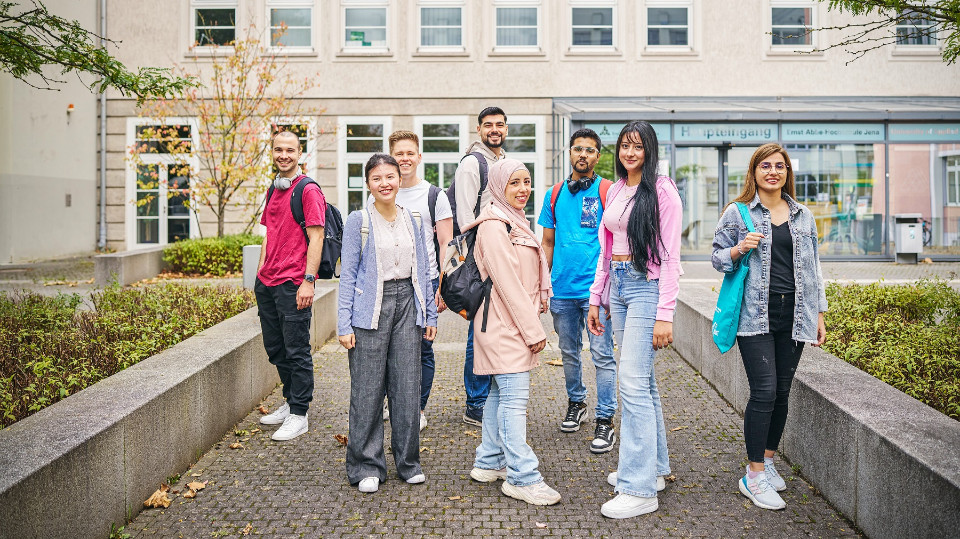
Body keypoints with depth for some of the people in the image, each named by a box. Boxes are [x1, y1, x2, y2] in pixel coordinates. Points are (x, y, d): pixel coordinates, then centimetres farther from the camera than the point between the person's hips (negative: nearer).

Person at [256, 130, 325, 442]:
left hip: (293, 285, -8)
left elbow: (316, 238, -13)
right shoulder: (274, 189, 17)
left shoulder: (308, 190, -8)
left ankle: (299, 415, 9)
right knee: (275, 348, 15)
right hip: (267, 282, 8)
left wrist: (308, 281, -18)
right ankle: (290, 403, 30)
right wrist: (260, 273, 18)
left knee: (296, 351, -1)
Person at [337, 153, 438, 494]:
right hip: (370, 308, -3)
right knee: (368, 389, 0)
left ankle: (408, 462, 20)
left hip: (407, 304, 3)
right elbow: (347, 274, -3)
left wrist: (430, 314, 11)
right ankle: (366, 467, 14)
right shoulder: (358, 221, -1)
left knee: (408, 386, 6)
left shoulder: (412, 220, 10)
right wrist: (344, 324, -8)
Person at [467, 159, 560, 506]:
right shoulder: (494, 227, -14)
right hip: (505, 325, -10)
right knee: (515, 398, -8)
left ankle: (489, 463, 25)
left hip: (514, 325, 10)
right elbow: (508, 284, -18)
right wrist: (534, 331, -17)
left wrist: (532, 326, 16)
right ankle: (521, 477, -2)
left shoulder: (515, 223, 19)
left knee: (500, 393, 15)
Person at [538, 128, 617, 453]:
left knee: (602, 355, -3)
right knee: (569, 353, 16)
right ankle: (575, 403, 35)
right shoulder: (555, 194, 11)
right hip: (562, 289, 4)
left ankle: (605, 420, 6)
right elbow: (547, 243, 14)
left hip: (595, 288, -4)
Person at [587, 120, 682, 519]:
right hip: (617, 285, 7)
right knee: (643, 379, 13)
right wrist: (595, 297, 15)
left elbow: (669, 256, -12)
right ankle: (653, 467, 25)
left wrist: (665, 314, -16)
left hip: (647, 287, -7)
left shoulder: (662, 190, -7)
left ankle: (639, 489, -3)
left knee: (632, 382, -11)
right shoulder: (615, 190, 14)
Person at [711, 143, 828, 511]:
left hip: (794, 315, 4)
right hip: (755, 315, -4)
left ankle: (768, 461, 26)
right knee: (764, 391, -10)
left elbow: (813, 266, 16)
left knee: (782, 392, 8)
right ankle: (754, 476, 1)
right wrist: (738, 250, -17)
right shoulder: (738, 213, 2)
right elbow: (717, 257, 5)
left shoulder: (803, 215, 13)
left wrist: (819, 313, 13)